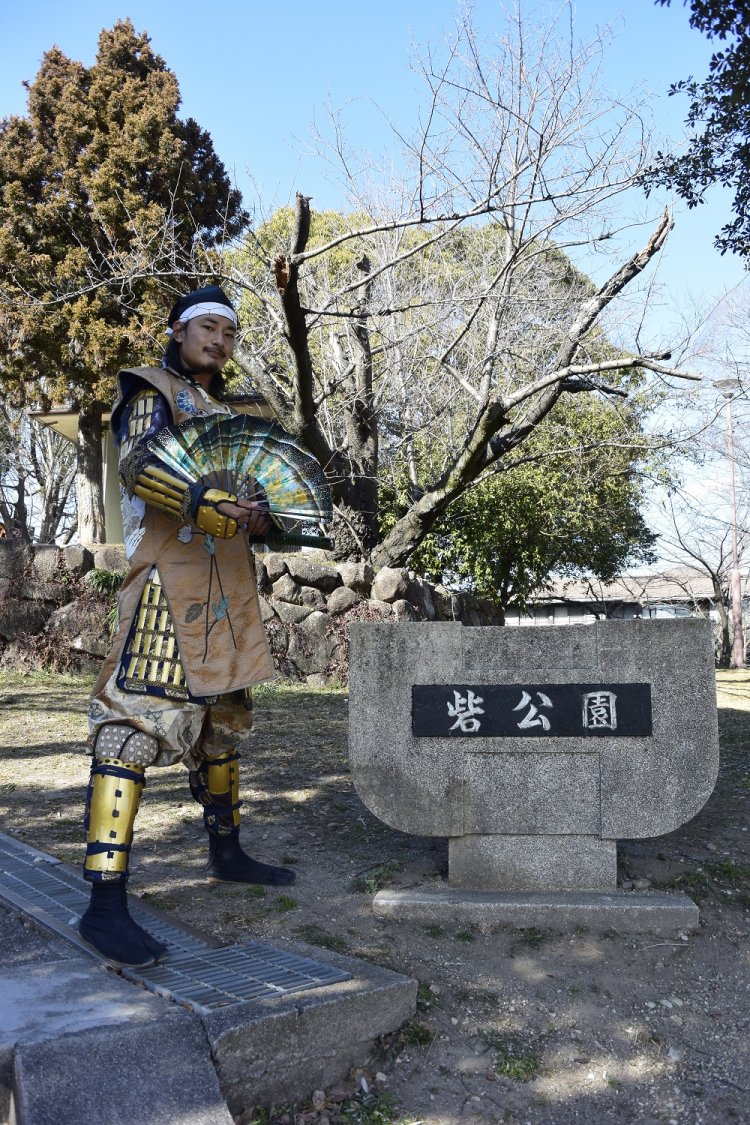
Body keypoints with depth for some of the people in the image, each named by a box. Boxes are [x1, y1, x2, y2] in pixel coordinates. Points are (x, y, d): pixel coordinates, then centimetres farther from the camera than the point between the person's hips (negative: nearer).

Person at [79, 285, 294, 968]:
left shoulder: (226, 411, 25)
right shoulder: (152, 393, 2)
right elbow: (140, 468, -17)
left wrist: (263, 519, 9)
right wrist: (214, 505, -29)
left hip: (228, 587, 9)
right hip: (170, 578, -9)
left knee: (222, 718, 14)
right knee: (140, 714, -16)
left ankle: (227, 852, 29)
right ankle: (106, 903, -18)